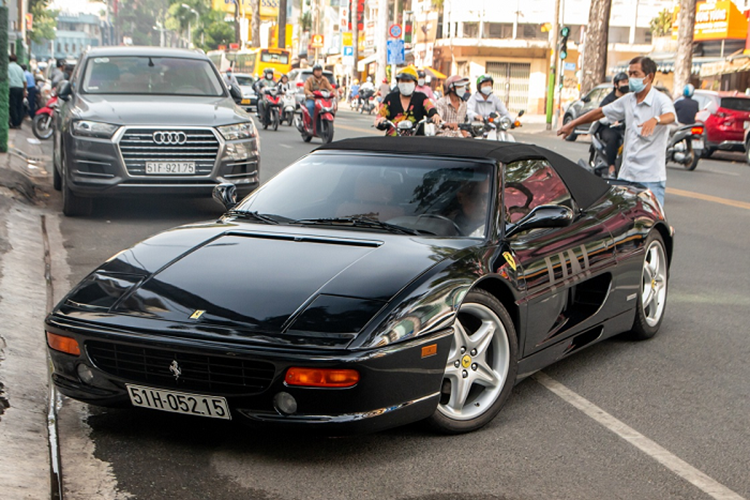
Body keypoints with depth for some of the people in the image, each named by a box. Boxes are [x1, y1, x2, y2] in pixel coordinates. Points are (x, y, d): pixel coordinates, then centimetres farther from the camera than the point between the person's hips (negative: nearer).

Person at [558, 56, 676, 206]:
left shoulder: (660, 99, -8)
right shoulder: (628, 100, 13)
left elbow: (670, 115, -29)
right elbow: (601, 112, 23)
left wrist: (655, 120, -52)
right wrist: (572, 124, 26)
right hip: (626, 175, 6)